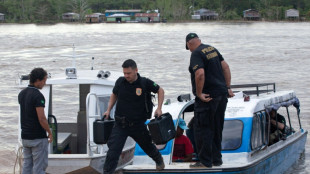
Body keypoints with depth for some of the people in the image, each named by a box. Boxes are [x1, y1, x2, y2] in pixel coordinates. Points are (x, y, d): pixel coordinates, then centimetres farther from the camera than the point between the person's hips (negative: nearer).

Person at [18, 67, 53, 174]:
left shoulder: (22, 94, 8)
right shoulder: (38, 96, -18)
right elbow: (41, 118, -21)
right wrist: (50, 133, -8)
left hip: (25, 136, 8)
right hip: (38, 137, -8)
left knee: (27, 165, 12)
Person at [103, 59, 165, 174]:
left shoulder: (144, 83, -11)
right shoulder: (120, 82, -5)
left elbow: (160, 91, 4)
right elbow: (114, 95, 16)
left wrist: (159, 108, -4)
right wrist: (108, 110, 7)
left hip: (138, 124, -1)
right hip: (120, 124, 1)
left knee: (147, 145, 21)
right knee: (113, 150, -12)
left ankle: (159, 160, 50)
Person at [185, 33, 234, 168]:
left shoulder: (196, 54, -13)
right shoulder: (212, 49, 12)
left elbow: (200, 74, -27)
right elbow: (225, 67, 13)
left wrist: (199, 93, -18)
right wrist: (228, 87, 13)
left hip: (208, 97, -9)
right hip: (222, 95, 9)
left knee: (202, 129, 0)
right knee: (217, 129, 16)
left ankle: (205, 162, 2)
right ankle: (216, 159, 24)